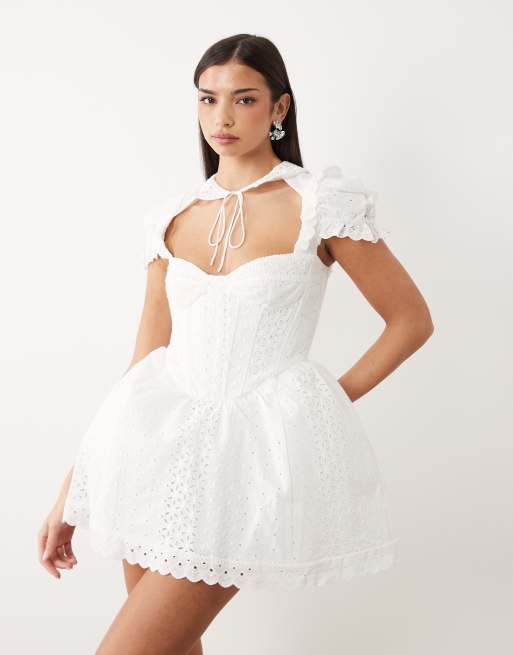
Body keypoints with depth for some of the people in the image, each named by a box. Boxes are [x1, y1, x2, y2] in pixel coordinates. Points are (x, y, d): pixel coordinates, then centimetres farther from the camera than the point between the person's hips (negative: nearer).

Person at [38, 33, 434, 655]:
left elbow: (412, 320, 3)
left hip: (257, 444, -5)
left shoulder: (319, 203, -3)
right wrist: (69, 494, 9)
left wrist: (335, 397, 2)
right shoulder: (172, 217, 8)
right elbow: (143, 363, 10)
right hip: (163, 437, 5)